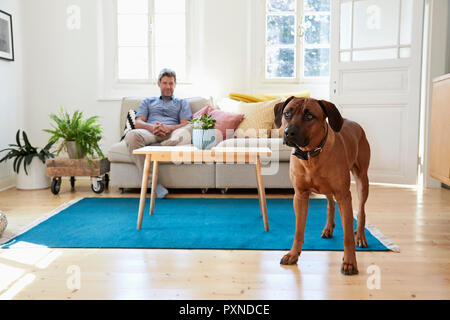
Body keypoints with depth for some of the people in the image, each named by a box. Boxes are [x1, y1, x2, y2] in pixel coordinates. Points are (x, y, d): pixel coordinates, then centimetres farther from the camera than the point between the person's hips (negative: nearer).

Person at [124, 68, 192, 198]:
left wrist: (168, 128, -12)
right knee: (132, 135, -36)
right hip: (150, 133, 1)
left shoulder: (182, 103, 29)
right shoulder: (148, 101, 32)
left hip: (172, 134, 0)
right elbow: (138, 123, 16)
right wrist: (151, 127, -9)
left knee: (186, 132, -36)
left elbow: (186, 124, 10)